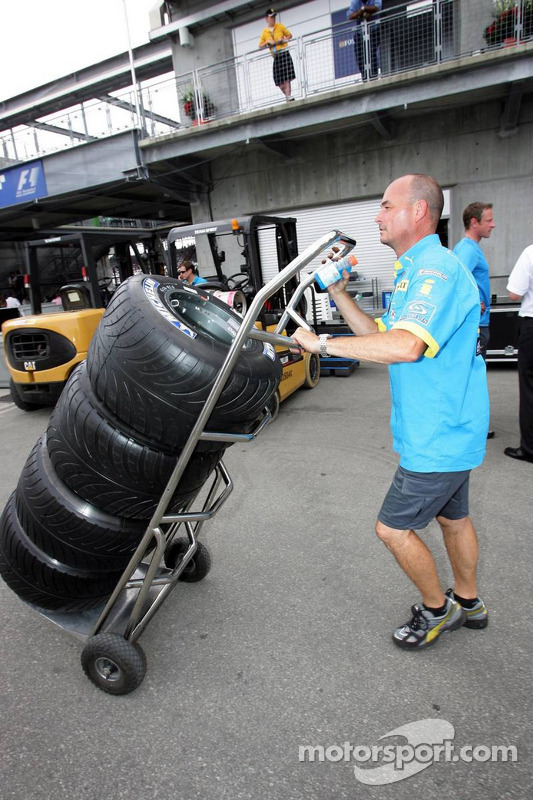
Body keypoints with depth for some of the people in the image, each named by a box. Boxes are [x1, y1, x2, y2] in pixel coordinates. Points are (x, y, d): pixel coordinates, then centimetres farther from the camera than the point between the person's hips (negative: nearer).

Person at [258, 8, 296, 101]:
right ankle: (287, 95, 12)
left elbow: (290, 35, 15)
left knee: (286, 76, -15)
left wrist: (284, 40, -4)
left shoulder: (280, 26, 8)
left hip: (284, 53, -2)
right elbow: (260, 47, 11)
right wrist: (267, 42, -6)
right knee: (278, 79, -2)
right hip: (275, 56, 2)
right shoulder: (264, 32, 9)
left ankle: (288, 96, -17)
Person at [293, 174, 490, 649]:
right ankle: (469, 604, 44)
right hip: (448, 432, 10)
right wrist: (339, 295, 5)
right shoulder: (416, 272, 13)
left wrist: (323, 343, -30)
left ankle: (437, 609, 26)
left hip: (438, 440, -10)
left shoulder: (437, 270, -22)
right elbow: (382, 337, 13)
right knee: (452, 517, 23)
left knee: (393, 528, 2)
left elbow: (405, 346, -37)